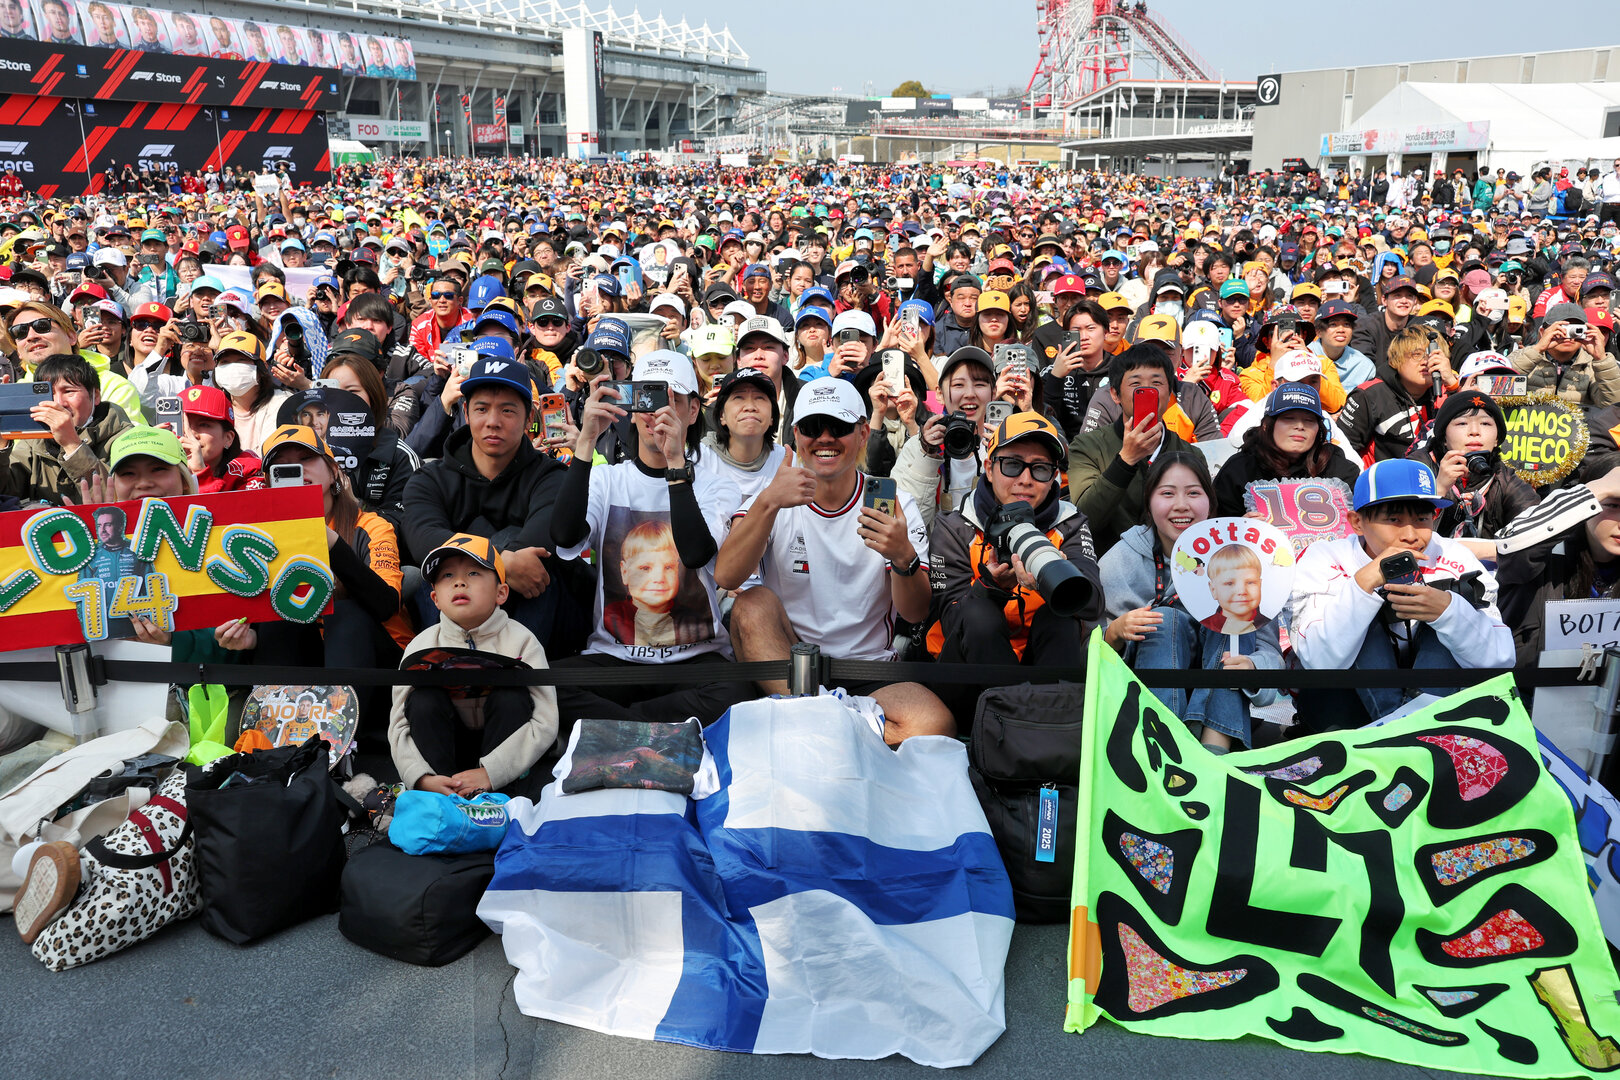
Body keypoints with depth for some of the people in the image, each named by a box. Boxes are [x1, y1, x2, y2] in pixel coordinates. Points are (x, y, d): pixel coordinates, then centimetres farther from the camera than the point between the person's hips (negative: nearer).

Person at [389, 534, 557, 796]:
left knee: (510, 696, -26)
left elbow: (545, 723, -20)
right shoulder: (421, 646, -6)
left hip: (502, 746, -2)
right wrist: (422, 777, -29)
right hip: (446, 746, 2)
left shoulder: (520, 641, -12)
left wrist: (490, 773, -30)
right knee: (424, 698, -21)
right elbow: (399, 726, -10)